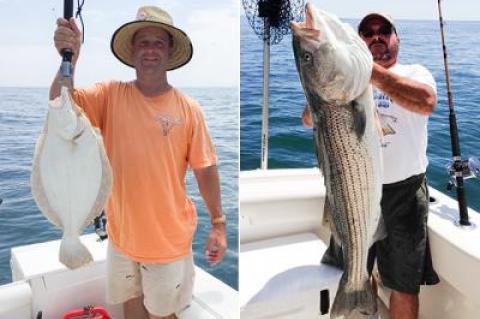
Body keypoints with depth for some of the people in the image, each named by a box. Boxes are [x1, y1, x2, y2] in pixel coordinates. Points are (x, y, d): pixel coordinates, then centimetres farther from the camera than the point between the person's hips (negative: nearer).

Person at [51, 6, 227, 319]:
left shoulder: (188, 108, -10)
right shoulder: (111, 95, -6)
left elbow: (206, 169, -6)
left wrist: (219, 224, -5)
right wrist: (69, 58, -37)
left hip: (169, 236, -2)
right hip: (123, 231, 2)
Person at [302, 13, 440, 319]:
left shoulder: (414, 73, 2)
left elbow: (427, 102, -23)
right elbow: (309, 120, -2)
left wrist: (372, 70, -28)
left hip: (404, 192, -2)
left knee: (405, 286, 10)